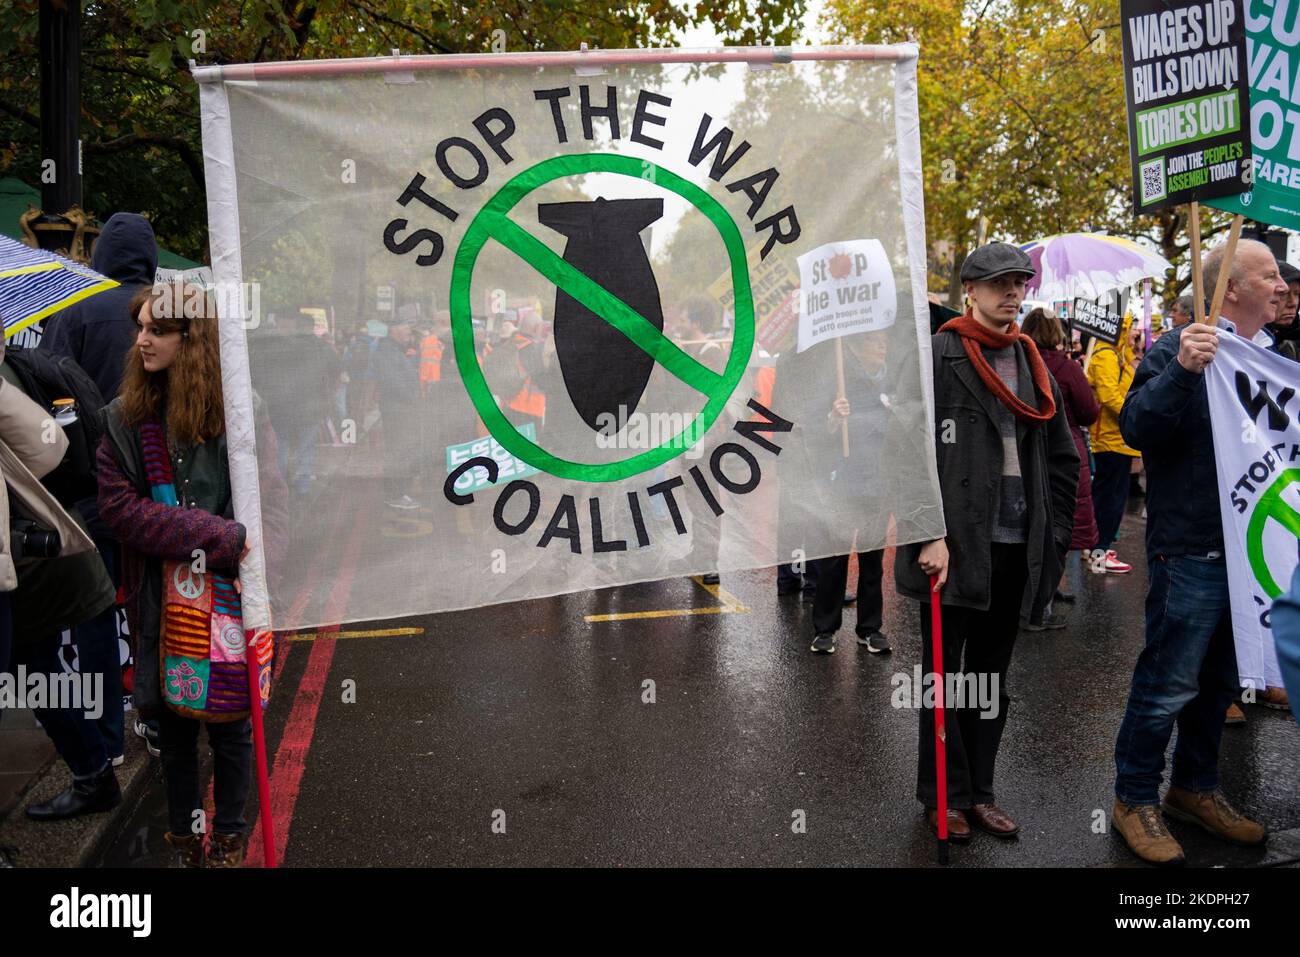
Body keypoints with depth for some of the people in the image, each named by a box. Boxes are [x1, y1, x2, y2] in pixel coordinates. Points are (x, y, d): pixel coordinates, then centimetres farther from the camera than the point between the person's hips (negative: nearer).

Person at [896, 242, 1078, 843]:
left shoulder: (1033, 364, 13)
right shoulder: (938, 357, -6)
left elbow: (1063, 459, 17)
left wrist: (1054, 534, 9)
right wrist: (929, 533, -17)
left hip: (1018, 546, 6)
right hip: (954, 545, -6)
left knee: (992, 674, 15)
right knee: (944, 673, 6)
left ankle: (980, 791, 28)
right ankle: (944, 794, 21)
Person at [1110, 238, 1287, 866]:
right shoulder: (1179, 350, -11)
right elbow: (1136, 428, -24)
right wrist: (1181, 372, -36)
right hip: (1191, 552, -8)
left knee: (1220, 680, 19)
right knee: (1167, 685, 1)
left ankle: (1195, 788, 35)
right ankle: (1135, 799, 17)